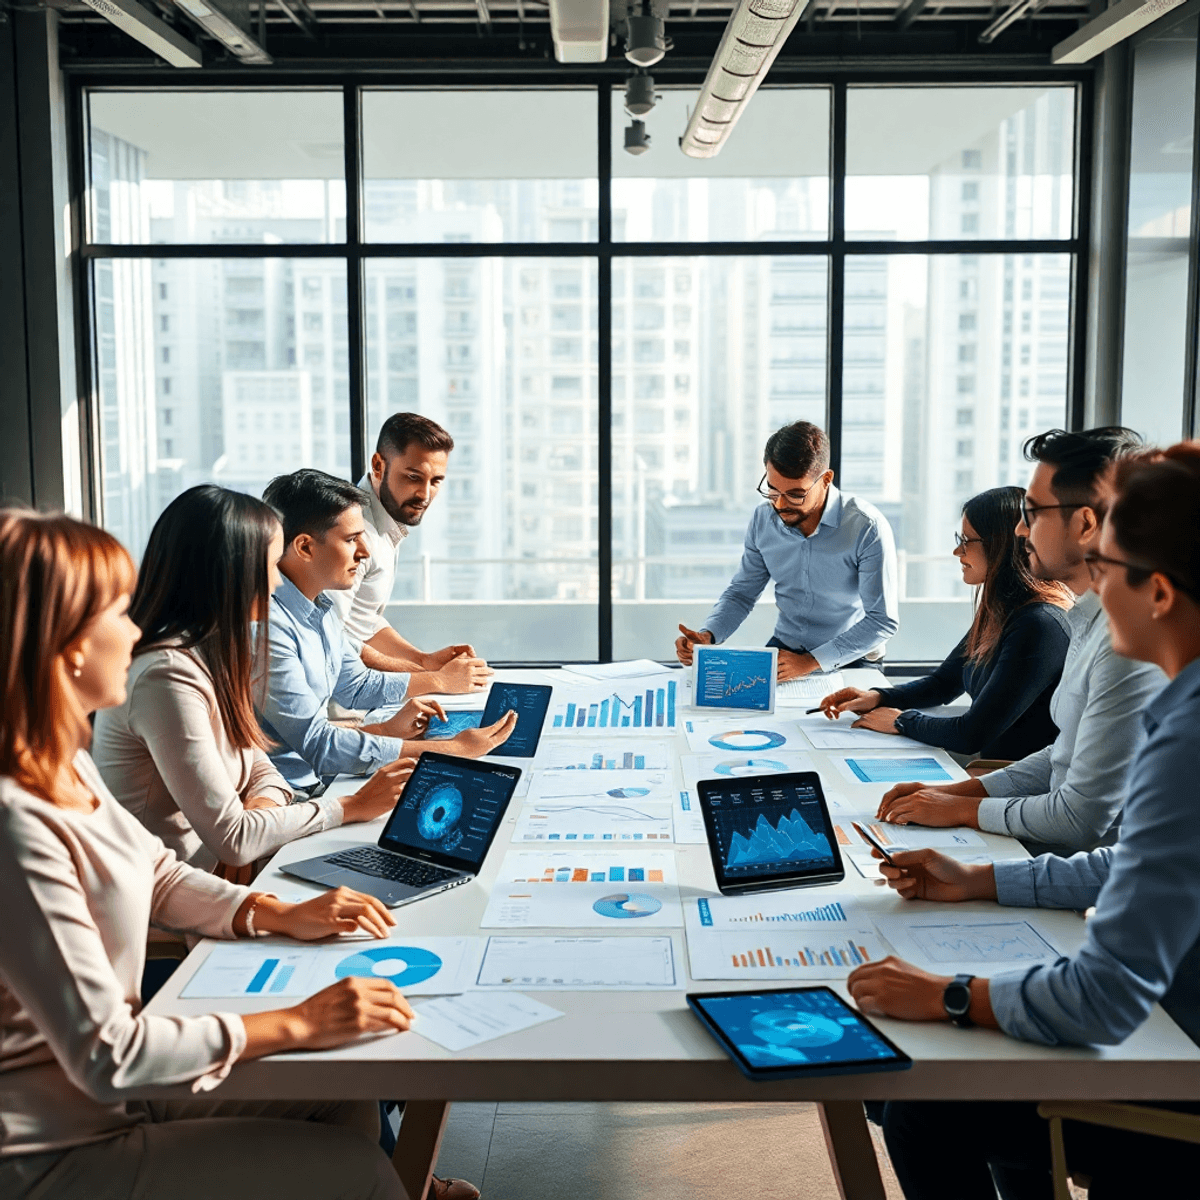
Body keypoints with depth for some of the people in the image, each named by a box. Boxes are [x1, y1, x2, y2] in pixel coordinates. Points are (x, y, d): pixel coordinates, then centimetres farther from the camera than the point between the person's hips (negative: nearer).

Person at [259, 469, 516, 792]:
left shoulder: (320, 607, 9)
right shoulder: (266, 623, -23)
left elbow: (356, 684, 25)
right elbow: (317, 744, -26)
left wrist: (439, 680, 16)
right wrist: (453, 750, -25)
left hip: (320, 777, 9)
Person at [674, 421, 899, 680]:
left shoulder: (867, 528, -18)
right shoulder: (763, 520, -2)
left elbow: (883, 620, -18)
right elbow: (741, 593, 10)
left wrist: (811, 662, -26)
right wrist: (708, 635, -11)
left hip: (851, 659, -4)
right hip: (785, 648, 4)